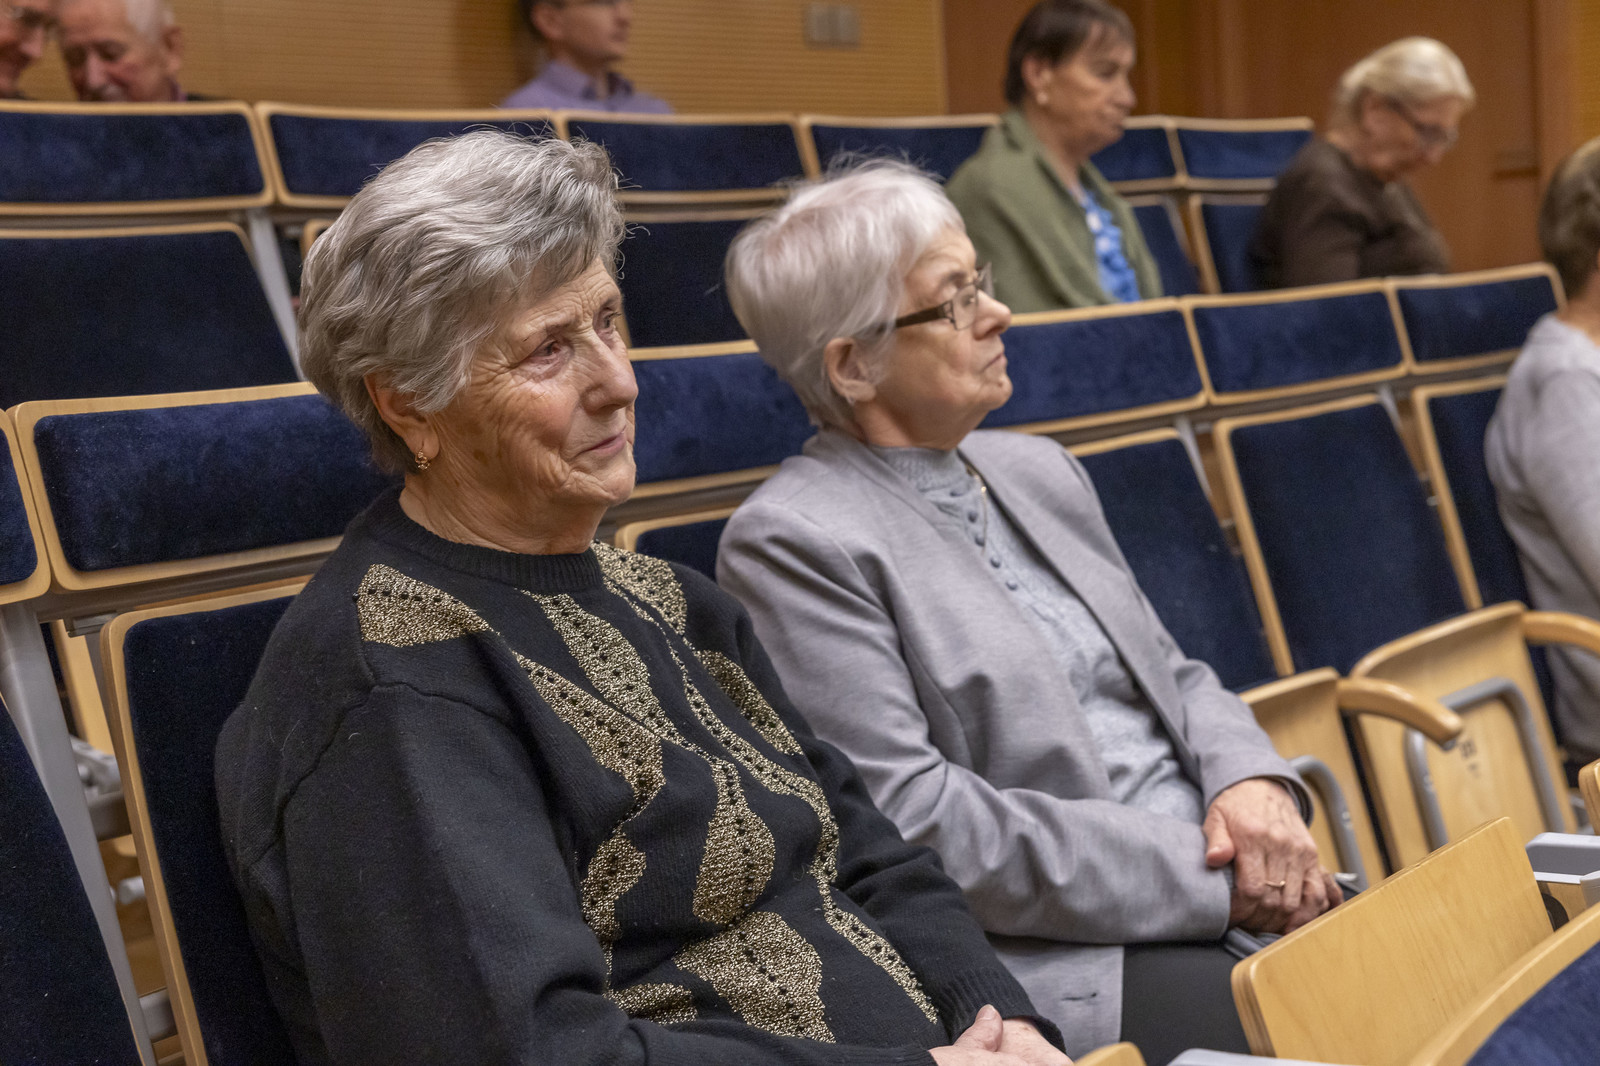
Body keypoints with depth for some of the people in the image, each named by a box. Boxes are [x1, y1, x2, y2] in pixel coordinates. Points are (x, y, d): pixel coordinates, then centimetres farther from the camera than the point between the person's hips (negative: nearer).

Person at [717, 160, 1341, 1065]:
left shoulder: (1039, 470, 15)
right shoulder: (791, 543, -9)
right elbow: (914, 823, -16)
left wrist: (1252, 783, -3)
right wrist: (1202, 873, -16)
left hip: (1217, 895, 8)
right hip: (1059, 964, -7)